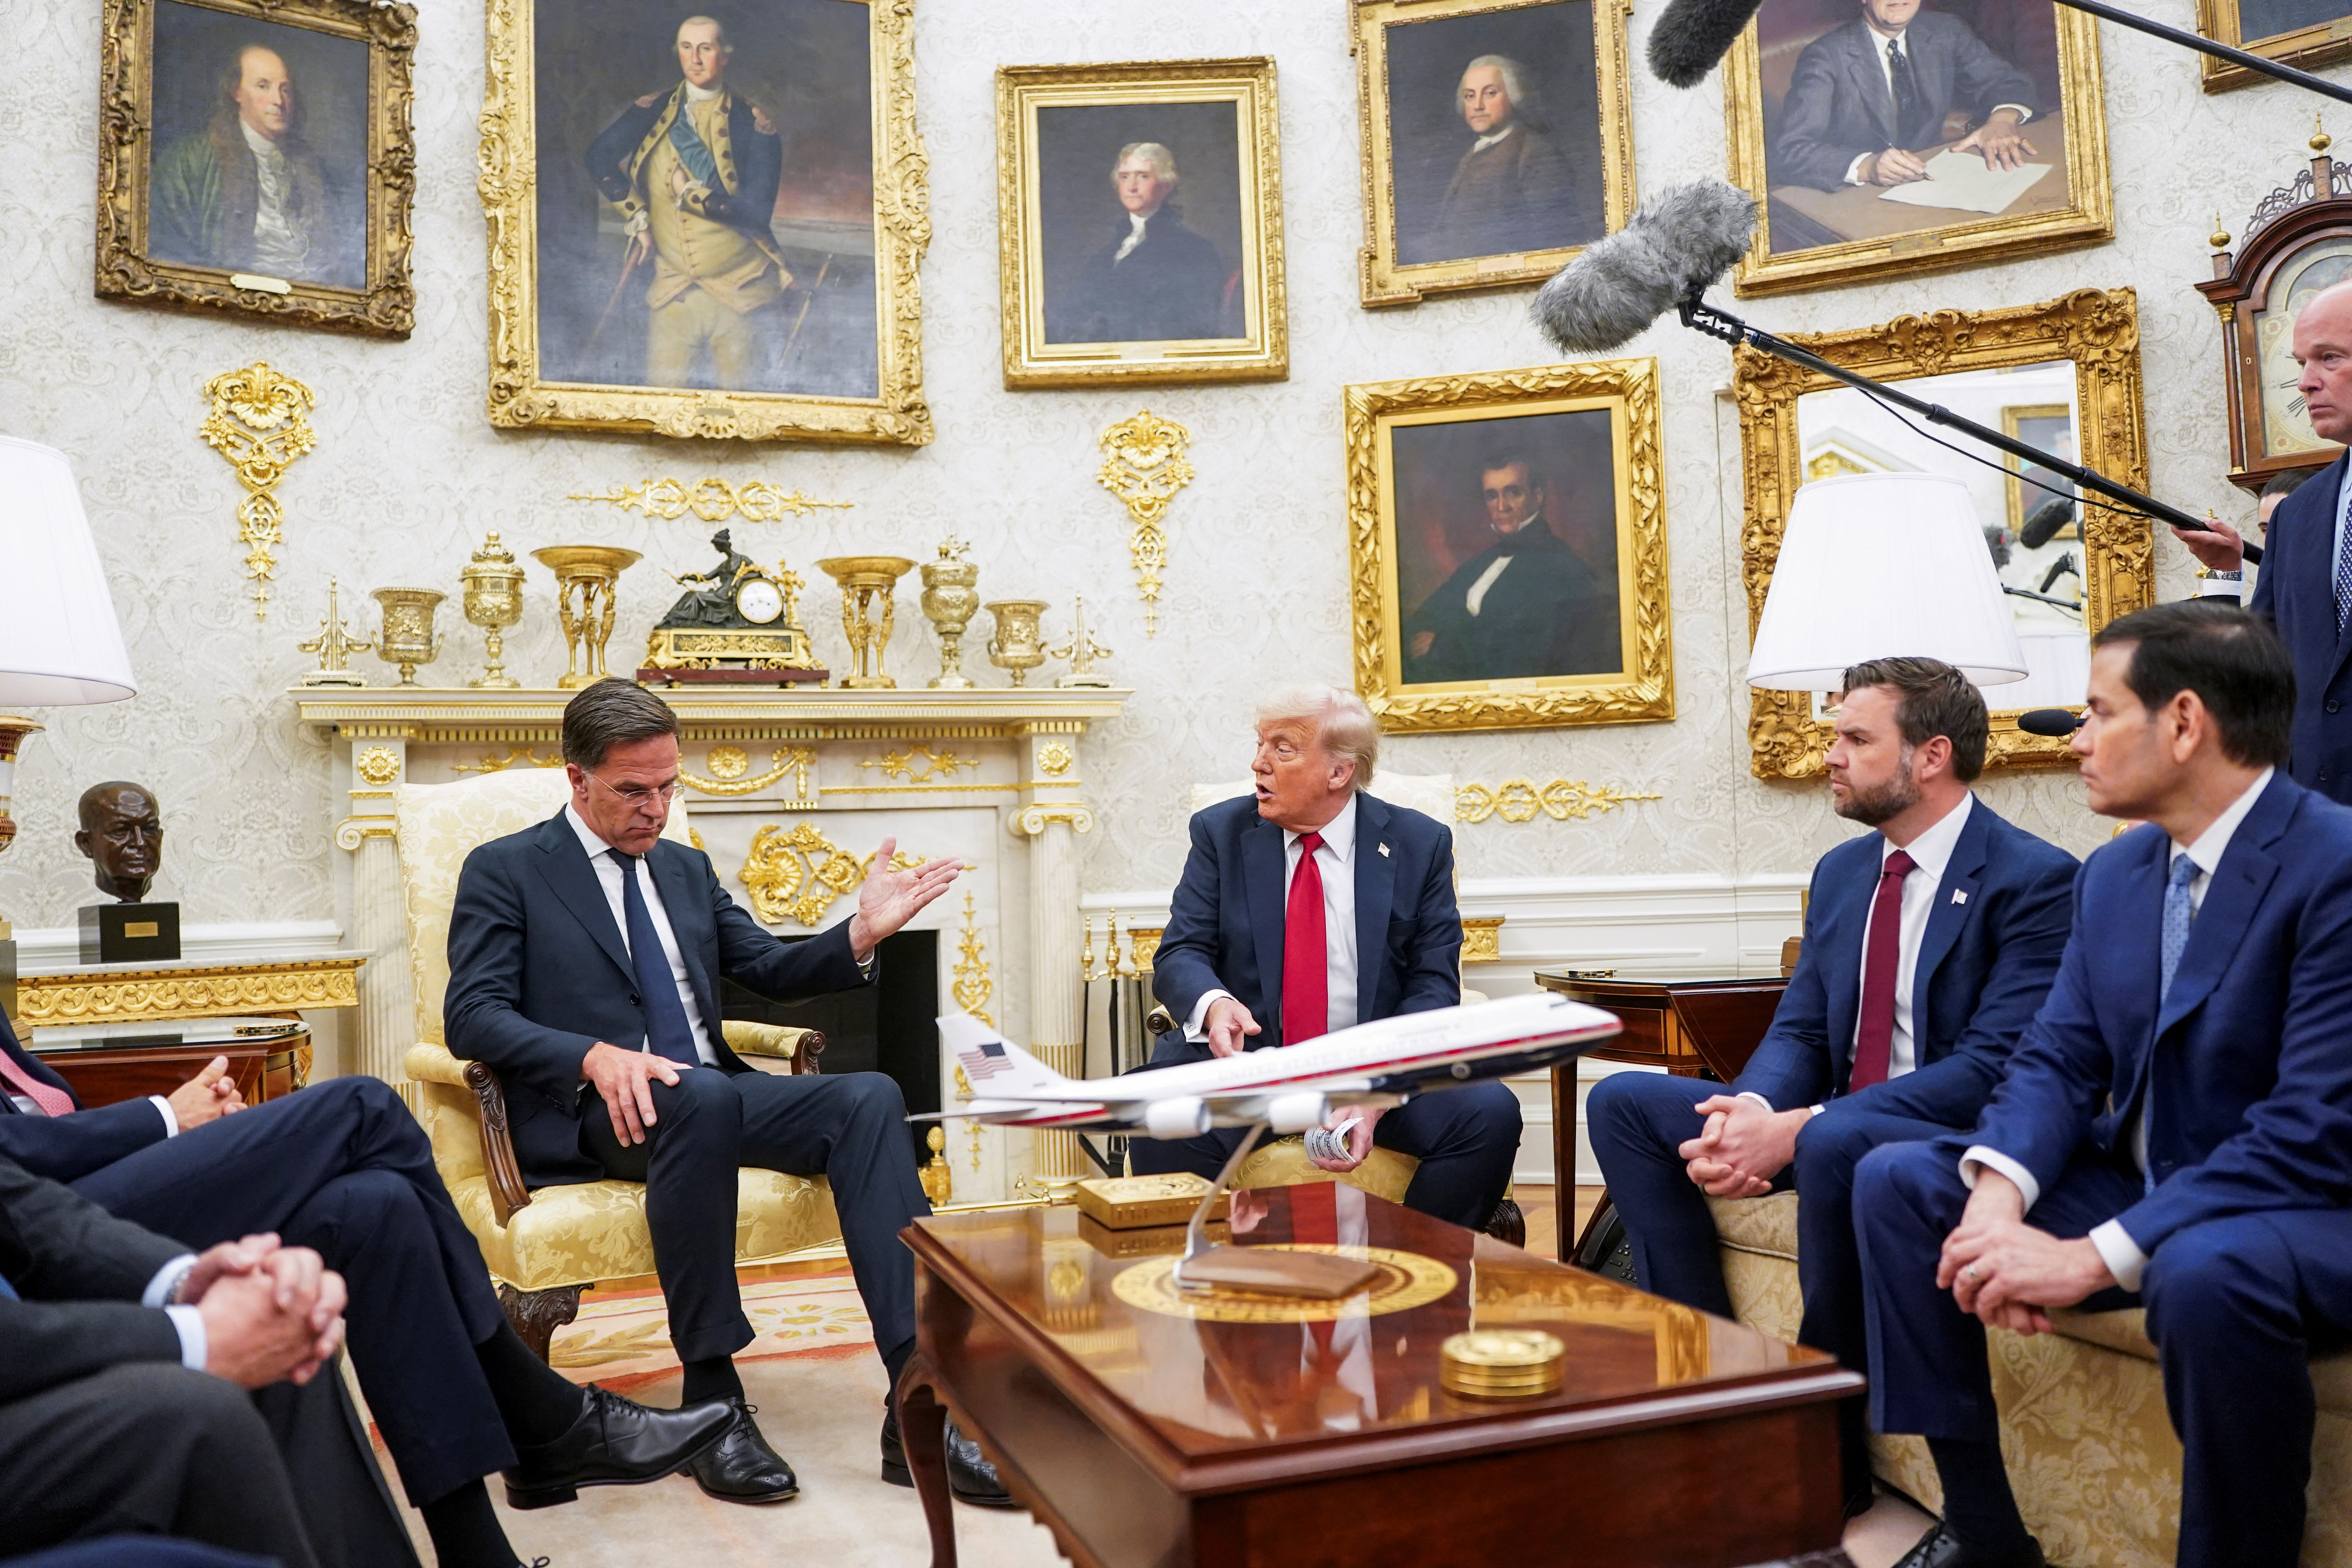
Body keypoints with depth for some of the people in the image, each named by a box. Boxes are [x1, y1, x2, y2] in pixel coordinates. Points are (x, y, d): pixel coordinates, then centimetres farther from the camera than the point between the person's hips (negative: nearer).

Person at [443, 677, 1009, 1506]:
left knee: (870, 1097, -23)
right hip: (589, 1118, -5)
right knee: (703, 1097, -39)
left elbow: (773, 970, 17)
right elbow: (472, 1017, -5)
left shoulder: (687, 869, 23)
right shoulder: (504, 871, 7)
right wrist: (596, 1056, -23)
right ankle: (713, 1401, -27)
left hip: (714, 1095, 5)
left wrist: (861, 933, -4)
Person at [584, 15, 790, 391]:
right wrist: (636, 214, -8)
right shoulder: (655, 112, 6)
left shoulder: (752, 122, -4)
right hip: (674, 289, 3)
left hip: (741, 292, -2)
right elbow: (600, 156, 2)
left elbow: (758, 212, -11)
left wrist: (692, 194, -11)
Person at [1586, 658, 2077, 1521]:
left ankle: (1830, 1452, -19)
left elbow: (1993, 1067, -21)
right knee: (1623, 1102, -5)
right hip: (1835, 1123, 8)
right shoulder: (1842, 870, 11)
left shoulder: (2033, 878, -12)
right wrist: (1750, 1112, -15)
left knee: (1834, 1143, -40)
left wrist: (1799, 1128, -28)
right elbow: (1797, 1031, 10)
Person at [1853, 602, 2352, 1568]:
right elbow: (2057, 1059, 4)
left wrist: (2092, 1257, -29)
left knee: (2203, 1269, -39)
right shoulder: (2116, 871, 6)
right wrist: (1999, 1187, -19)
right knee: (1894, 1181, -4)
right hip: (2142, 1188, 8)